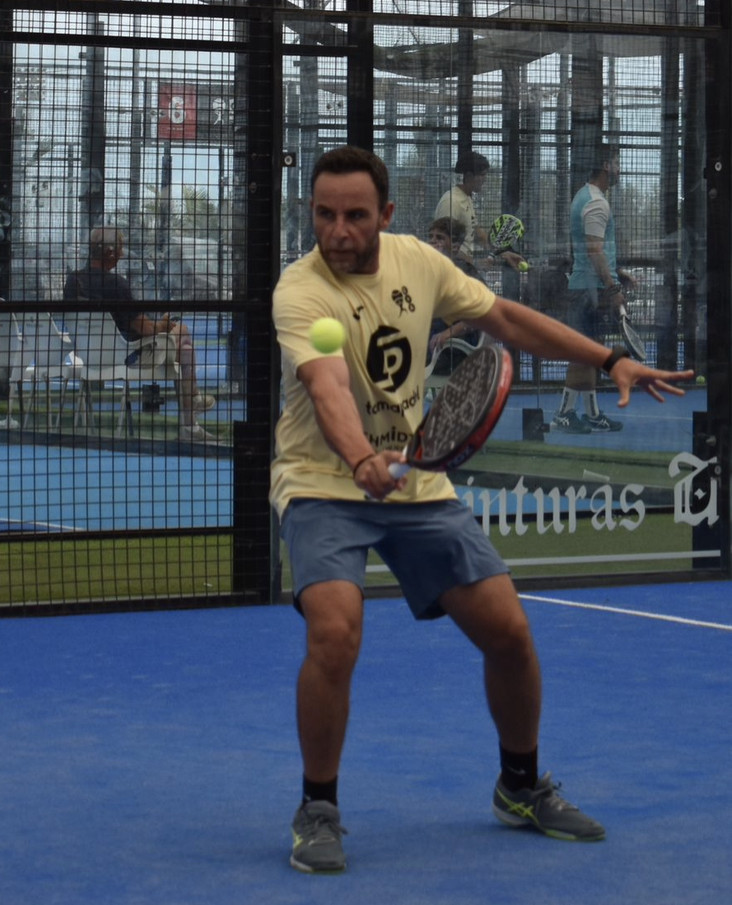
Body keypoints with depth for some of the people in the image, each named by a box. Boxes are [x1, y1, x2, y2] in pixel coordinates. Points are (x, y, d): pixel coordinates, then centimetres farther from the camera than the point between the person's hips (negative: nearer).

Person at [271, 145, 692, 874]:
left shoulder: (418, 261, -3)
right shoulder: (300, 293, -21)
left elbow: (504, 318, 12)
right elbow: (328, 388, -38)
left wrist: (610, 360, 10)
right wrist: (361, 458, -58)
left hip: (417, 484, 5)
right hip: (323, 485, -5)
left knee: (508, 630, 1)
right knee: (334, 632, -28)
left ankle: (521, 787, 27)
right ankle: (317, 810, -6)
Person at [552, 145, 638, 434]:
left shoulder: (585, 197, 17)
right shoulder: (596, 202, -15)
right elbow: (595, 250, -21)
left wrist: (617, 274, 25)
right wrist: (613, 288, -21)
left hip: (584, 287, 10)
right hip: (592, 288, -10)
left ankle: (593, 414, 15)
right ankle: (564, 414, -5)